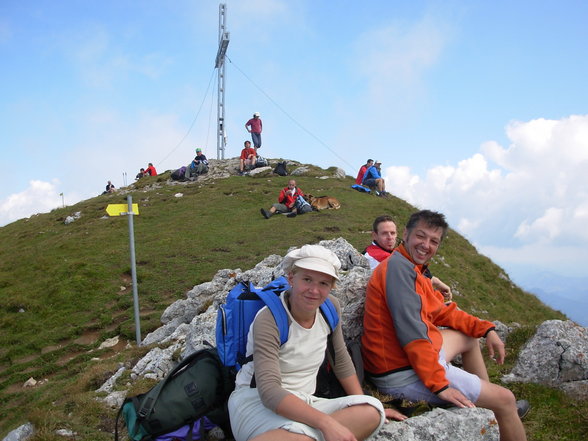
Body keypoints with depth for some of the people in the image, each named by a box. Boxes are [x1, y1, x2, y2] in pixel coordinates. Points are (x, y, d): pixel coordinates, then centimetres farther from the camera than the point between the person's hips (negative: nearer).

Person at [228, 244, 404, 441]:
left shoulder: (331, 307, -1)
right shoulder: (268, 320, -19)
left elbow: (341, 361, 13)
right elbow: (269, 391, -28)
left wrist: (366, 407, 9)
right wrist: (326, 422, -37)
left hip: (303, 403, 8)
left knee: (372, 412, -20)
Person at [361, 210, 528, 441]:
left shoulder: (414, 270, 11)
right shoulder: (398, 266, -21)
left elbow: (442, 311, 18)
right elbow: (411, 332, -27)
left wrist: (486, 329, 9)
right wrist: (439, 385, -24)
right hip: (404, 376, -11)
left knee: (471, 336, 29)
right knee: (505, 399, -2)